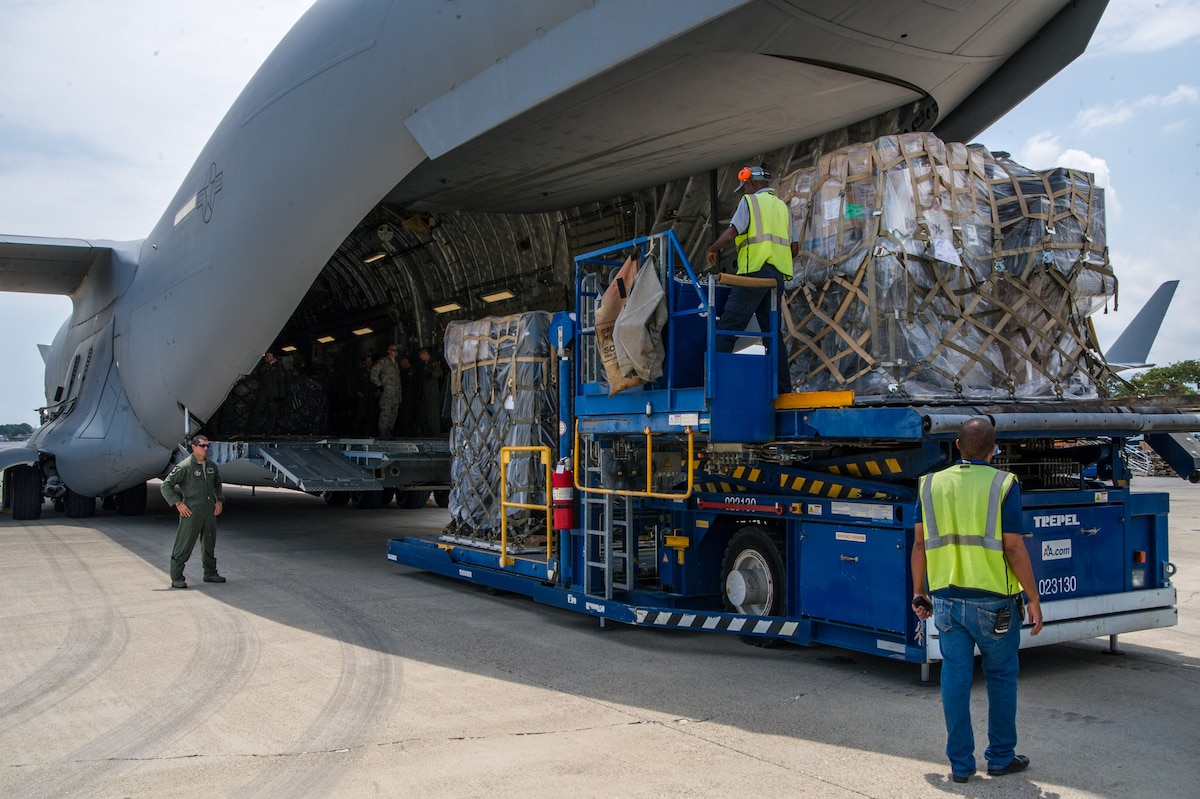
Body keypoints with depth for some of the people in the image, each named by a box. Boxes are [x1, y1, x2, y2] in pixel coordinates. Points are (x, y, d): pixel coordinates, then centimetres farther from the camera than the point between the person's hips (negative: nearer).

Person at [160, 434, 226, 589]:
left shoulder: (211, 466, 11)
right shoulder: (184, 466, -10)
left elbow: (217, 485, 27)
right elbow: (166, 485, -9)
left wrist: (219, 500, 13)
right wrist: (178, 503, -13)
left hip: (209, 511, 7)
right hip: (191, 511, -7)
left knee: (209, 543, 14)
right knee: (184, 545, -4)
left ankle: (210, 573, 27)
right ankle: (176, 578, 1)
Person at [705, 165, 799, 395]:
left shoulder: (750, 201, 2)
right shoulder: (782, 206, 23)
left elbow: (731, 233, -12)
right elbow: (794, 248, 19)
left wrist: (712, 250, 3)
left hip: (755, 272, -7)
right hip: (778, 275, 7)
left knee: (728, 326, -9)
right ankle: (782, 387, 8)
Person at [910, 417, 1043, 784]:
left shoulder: (932, 484, 4)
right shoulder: (1003, 485, -8)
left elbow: (920, 543, 7)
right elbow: (1013, 548, -11)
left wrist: (919, 591, 16)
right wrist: (1033, 599, -2)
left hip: (946, 599, 3)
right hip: (992, 600, -3)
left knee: (955, 678, 8)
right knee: (1001, 677, 14)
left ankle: (960, 763, 13)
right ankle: (1001, 757, 23)